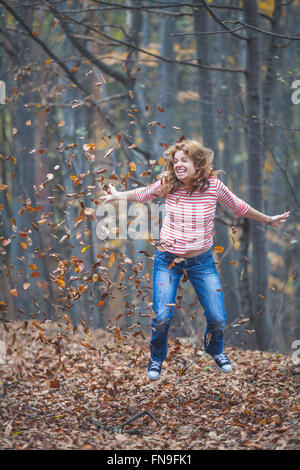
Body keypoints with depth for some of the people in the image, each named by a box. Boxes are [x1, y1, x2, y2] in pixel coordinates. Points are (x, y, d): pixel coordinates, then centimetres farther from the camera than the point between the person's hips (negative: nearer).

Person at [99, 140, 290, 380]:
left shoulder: (214, 186, -11)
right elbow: (142, 194, 10)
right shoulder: (167, 184, -10)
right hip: (168, 260, 0)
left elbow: (239, 207, 5)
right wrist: (119, 195, -6)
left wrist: (268, 219, 15)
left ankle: (215, 350, 36)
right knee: (162, 317, -9)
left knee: (218, 318, 1)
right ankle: (157, 358, 22)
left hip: (202, 261, 0)